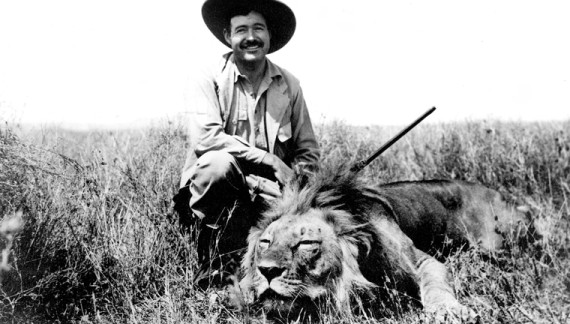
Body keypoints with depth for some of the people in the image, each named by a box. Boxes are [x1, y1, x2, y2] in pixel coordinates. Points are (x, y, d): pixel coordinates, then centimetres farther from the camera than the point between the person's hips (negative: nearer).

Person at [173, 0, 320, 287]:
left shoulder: (288, 85, 6)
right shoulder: (208, 81, -5)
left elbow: (307, 151, 9)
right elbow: (205, 138, -21)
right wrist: (270, 160, -22)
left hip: (269, 192, 3)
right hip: (215, 192, -3)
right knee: (219, 161, -35)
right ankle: (213, 262, -14)